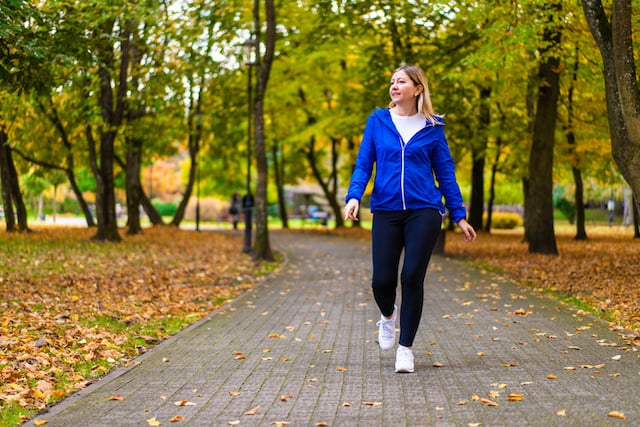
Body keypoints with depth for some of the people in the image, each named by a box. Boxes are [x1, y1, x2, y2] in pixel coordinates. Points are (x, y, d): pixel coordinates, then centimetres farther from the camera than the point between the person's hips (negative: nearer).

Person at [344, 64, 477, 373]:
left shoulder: (432, 127, 5)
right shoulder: (378, 121, 6)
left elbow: (445, 172, 8)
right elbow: (363, 163, 5)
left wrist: (459, 215, 6)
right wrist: (354, 196, -12)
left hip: (424, 211, -1)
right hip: (386, 211, 1)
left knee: (412, 277, -6)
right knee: (382, 281, -4)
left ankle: (405, 347, 10)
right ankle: (388, 315, 33)